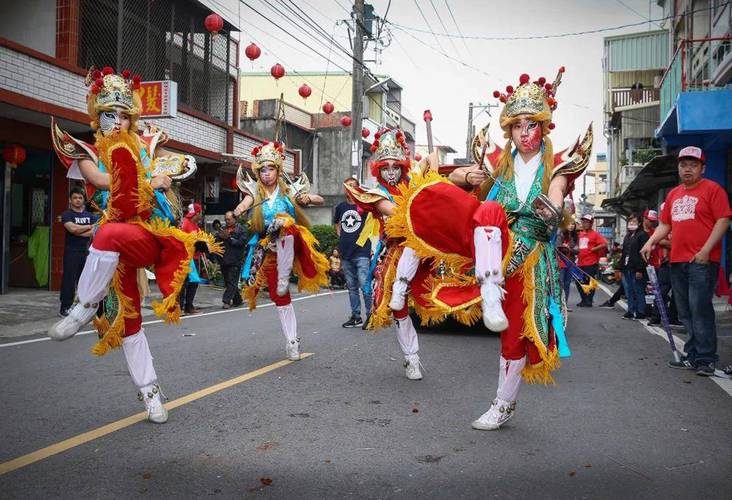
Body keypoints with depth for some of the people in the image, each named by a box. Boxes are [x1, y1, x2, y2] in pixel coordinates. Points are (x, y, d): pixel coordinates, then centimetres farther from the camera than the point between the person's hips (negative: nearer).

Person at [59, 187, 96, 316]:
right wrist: (89, 227, -4)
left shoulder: (90, 216, 13)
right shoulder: (67, 215, 2)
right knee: (69, 280, -4)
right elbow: (72, 228, -16)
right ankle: (65, 307, 0)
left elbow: (95, 231, -3)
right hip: (71, 252, -4)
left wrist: (79, 232, -12)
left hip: (86, 251, 4)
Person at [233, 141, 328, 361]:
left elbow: (320, 200, 1)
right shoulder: (256, 192, 5)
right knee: (280, 297, 1)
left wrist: (308, 198, -22)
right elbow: (246, 201, -18)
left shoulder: (289, 190, 4)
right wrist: (240, 208, -43)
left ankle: (284, 278, -27)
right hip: (267, 249, 2)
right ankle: (292, 341, 10)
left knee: (285, 225, -36)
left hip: (289, 246, -2)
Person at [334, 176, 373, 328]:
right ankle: (356, 317, 19)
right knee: (352, 287, 11)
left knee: (364, 285, -12)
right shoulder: (340, 207, 13)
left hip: (362, 252, -5)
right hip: (345, 253, 5)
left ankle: (370, 315, -3)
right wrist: (341, 237, 15)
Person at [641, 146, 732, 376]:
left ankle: (705, 359, 0)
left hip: (702, 261, -7)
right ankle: (693, 357, 18)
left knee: (700, 310, -8)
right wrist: (650, 242, 6)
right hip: (677, 261, 7)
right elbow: (665, 224, 22)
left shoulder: (712, 189, -2)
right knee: (685, 312, 10)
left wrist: (706, 250, -17)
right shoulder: (674, 194, 18)